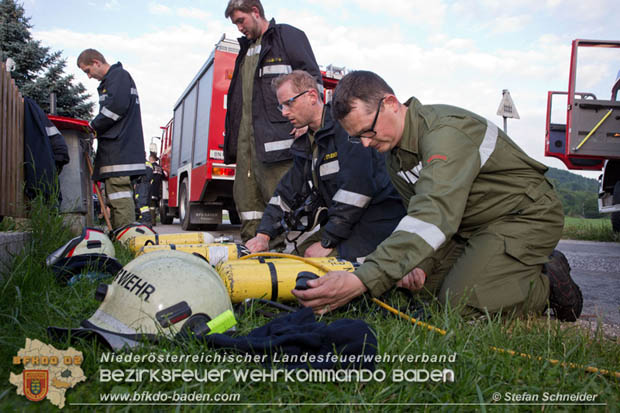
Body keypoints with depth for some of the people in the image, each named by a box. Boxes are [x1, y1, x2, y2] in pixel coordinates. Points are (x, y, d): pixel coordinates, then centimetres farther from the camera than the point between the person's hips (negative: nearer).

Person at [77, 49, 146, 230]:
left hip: (118, 148, -11)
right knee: (116, 197, 10)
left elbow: (117, 106, -16)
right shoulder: (109, 81, 29)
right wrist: (96, 128, 13)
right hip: (116, 150, 11)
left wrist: (93, 126, -6)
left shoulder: (118, 75, -1)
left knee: (119, 197, -14)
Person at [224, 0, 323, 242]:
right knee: (245, 195, 6)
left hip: (276, 130, -8)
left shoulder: (288, 36, 4)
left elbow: (312, 78, -4)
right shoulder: (246, 49, 27)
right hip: (246, 132, 8)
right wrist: (232, 130, 21)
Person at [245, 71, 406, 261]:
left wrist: (327, 243, -18)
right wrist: (264, 234, 2)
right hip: (344, 221, 9)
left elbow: (356, 187, -23)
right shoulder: (306, 144, 16)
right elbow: (288, 190, 15)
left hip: (379, 216, -9)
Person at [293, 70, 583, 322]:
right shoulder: (395, 156, 2)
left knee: (460, 301, -23)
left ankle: (549, 285, 3)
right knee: (420, 284, 0)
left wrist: (362, 280, -52)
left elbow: (435, 215, -43)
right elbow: (421, 216, 6)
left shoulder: (445, 131, -29)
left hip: (527, 215, -9)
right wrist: (422, 263, -17)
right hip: (474, 227, 9)